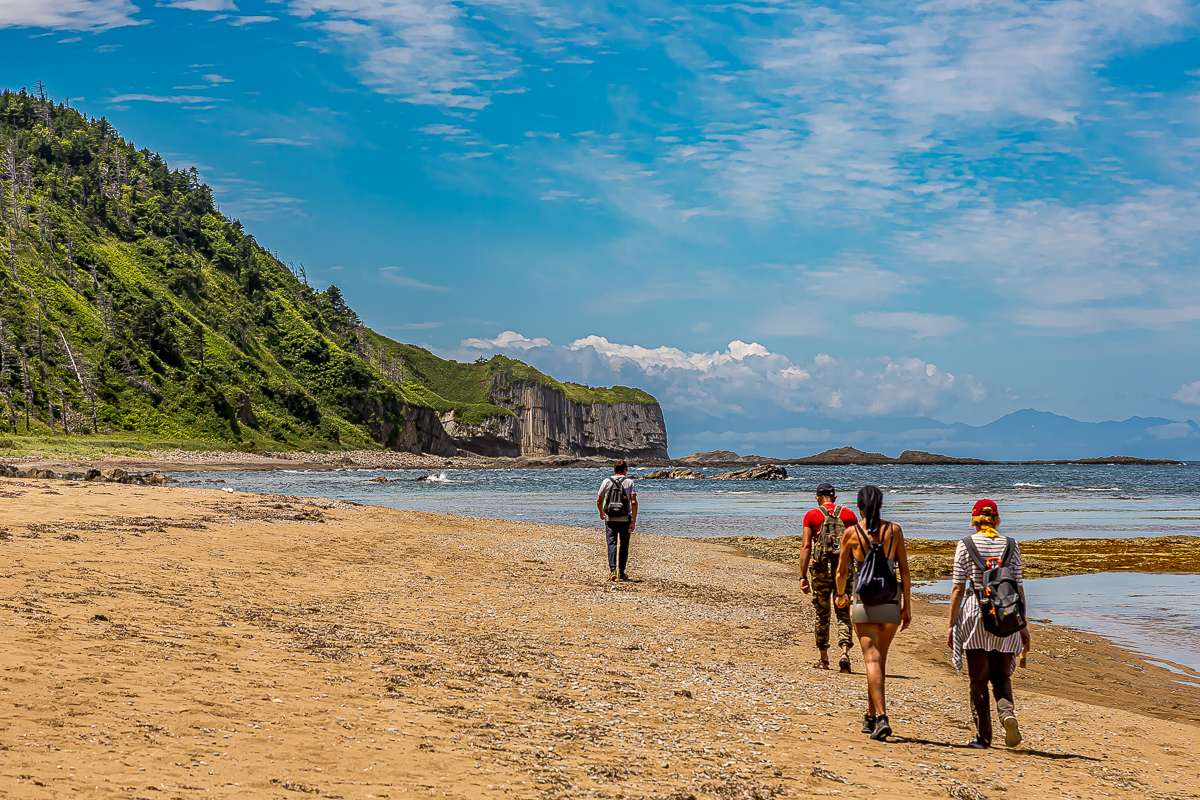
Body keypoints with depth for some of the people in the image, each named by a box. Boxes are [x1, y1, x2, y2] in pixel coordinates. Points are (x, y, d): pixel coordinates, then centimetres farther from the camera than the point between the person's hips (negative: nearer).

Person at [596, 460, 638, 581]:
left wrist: (601, 513, 28)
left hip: (610, 518, 1)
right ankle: (621, 573, 17)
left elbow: (599, 501, 8)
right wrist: (633, 521, -8)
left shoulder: (606, 482, 4)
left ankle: (612, 570, -18)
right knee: (623, 546, 11)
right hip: (625, 519, -1)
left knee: (612, 544, -1)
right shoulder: (629, 482, -1)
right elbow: (634, 502, -10)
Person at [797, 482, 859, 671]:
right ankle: (845, 652, -17)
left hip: (821, 570, -1)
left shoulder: (811, 515, 2)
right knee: (843, 614, 5)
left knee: (822, 615, 13)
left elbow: (806, 546, -5)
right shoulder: (848, 514, 7)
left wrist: (803, 576, -6)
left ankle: (824, 660, 21)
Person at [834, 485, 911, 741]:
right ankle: (871, 716, 26)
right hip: (891, 599, 3)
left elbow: (841, 571, 4)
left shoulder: (852, 533, -2)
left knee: (872, 659, -6)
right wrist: (907, 606, 7)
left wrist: (840, 595, 24)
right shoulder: (894, 530, 2)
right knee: (880, 658, 16)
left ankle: (881, 717, -21)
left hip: (864, 599, -3)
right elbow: (904, 570, 1)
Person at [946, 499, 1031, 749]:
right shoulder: (1011, 545, 6)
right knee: (1001, 676, 13)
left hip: (975, 612, -2)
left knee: (978, 680, 8)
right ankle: (1007, 712, -16)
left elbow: (958, 588, -2)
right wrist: (1022, 624, 10)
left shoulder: (965, 544, 0)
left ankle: (983, 736, 9)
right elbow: (1018, 587, 5)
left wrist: (952, 624, 3)